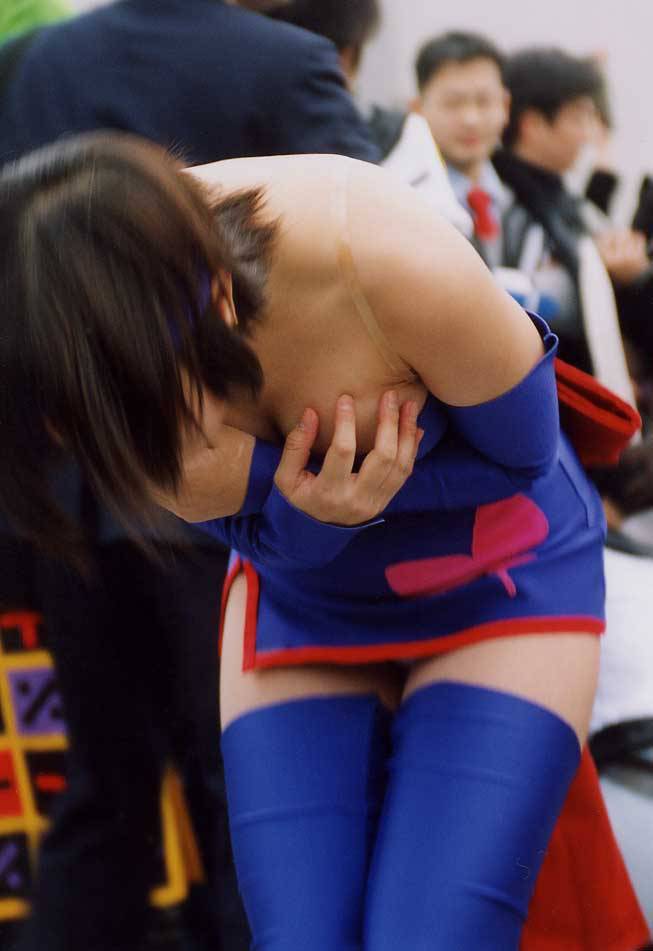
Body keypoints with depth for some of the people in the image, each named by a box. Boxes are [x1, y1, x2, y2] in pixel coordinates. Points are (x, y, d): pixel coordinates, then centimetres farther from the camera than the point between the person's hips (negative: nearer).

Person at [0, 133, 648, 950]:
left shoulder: (401, 270, -37)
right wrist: (307, 510, -33)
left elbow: (518, 460, -17)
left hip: (494, 579, -3)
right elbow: (261, 532, -10)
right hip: (299, 593, 3)